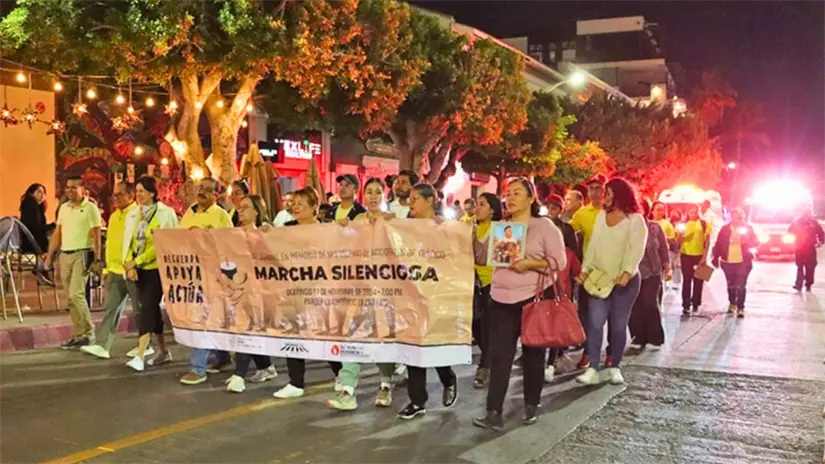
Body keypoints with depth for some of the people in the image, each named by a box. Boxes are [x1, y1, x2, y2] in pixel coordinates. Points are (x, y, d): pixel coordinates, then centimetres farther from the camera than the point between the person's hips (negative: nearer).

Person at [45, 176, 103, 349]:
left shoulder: (90, 208, -6)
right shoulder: (63, 208, 14)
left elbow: (96, 236, -9)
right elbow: (57, 234, 16)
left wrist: (97, 259, -15)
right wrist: (49, 255, 11)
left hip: (82, 254, -7)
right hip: (65, 255, 7)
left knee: (76, 294, -14)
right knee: (71, 297, 7)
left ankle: (88, 333, -3)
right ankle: (79, 334, 14)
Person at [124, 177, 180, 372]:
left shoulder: (165, 213, -6)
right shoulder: (132, 214, 12)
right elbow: (127, 242, 8)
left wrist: (137, 261, -15)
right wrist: (129, 266, -8)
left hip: (157, 267, -6)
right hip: (139, 269, 6)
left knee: (147, 308, -13)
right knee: (151, 308, 10)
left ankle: (140, 356, -16)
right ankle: (163, 351, 21)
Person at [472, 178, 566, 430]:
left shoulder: (544, 226, -4)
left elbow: (560, 261, -9)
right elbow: (483, 255, 9)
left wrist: (530, 263, -21)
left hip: (535, 298, -4)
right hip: (501, 299, 4)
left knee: (532, 354, 9)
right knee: (499, 356, -2)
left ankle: (531, 406, 26)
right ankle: (494, 413, -2)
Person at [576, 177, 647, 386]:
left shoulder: (636, 219, -3)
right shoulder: (602, 215, 13)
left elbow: (636, 249, -13)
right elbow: (593, 245, 11)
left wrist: (626, 273, -26)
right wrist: (585, 269, 2)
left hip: (626, 280, -4)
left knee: (618, 325, 4)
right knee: (594, 322, -8)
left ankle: (615, 368, 17)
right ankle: (593, 370, -10)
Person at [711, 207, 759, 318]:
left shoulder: (748, 228, 3)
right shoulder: (725, 228, 4)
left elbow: (756, 242, 1)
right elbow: (718, 244, 4)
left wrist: (746, 241, -19)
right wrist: (715, 258, -1)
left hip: (743, 261, -2)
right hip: (727, 261, 2)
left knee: (741, 286, -5)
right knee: (731, 285, 13)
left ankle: (740, 308, 1)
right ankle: (732, 303, 32)